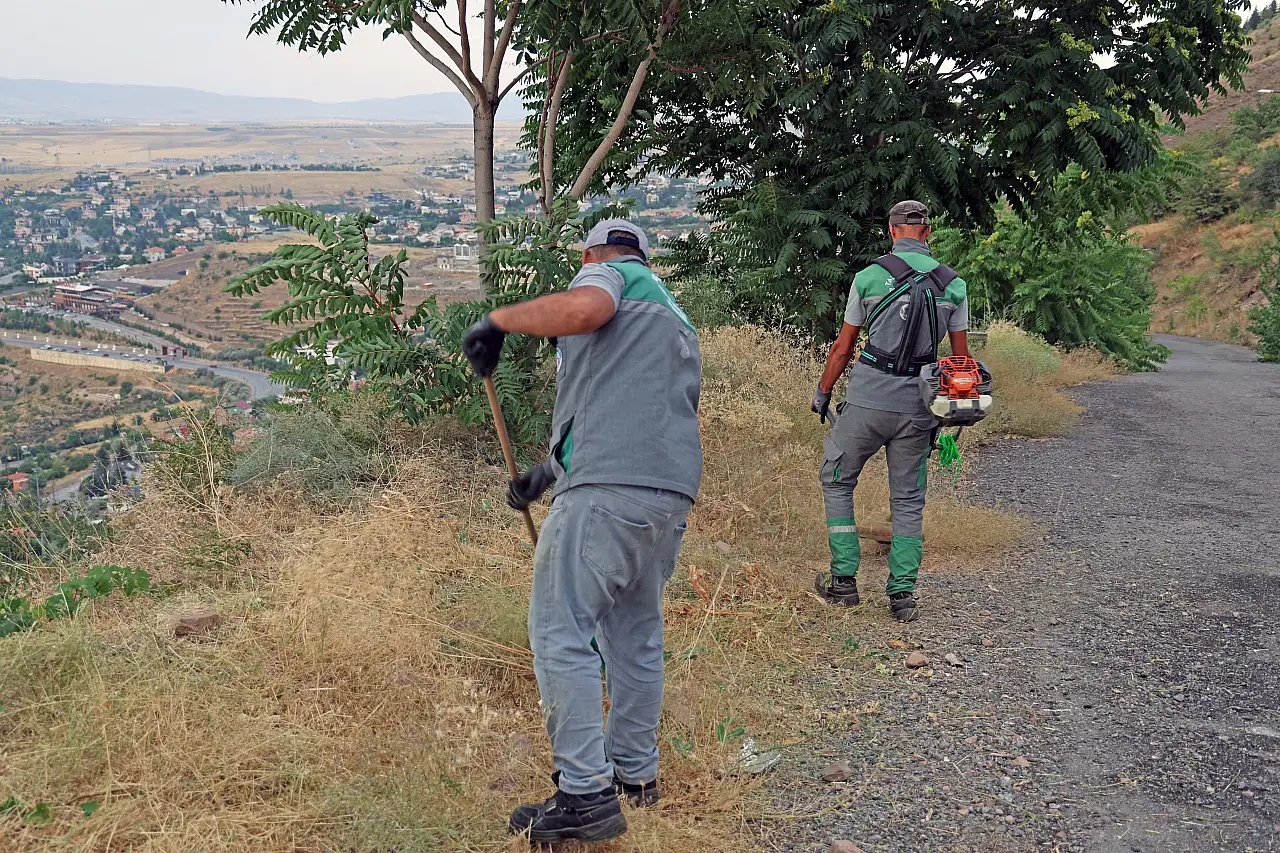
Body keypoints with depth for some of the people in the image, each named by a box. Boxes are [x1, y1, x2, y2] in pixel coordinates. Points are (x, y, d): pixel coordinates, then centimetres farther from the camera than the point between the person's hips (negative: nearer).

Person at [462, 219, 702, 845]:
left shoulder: (606, 272, 9)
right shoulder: (675, 320, 34)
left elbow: (584, 307, -18)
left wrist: (499, 319, -4)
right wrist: (550, 473, 36)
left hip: (609, 489, -9)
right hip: (673, 492, 9)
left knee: (560, 635, -6)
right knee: (635, 634, 18)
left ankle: (586, 794, -7)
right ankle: (635, 771, 28)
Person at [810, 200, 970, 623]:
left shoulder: (869, 276, -2)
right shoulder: (953, 284, 5)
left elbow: (844, 346, 3)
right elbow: (961, 356, 7)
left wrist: (822, 392, 16)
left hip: (868, 399, -2)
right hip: (918, 404, 3)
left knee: (837, 481, 15)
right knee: (908, 499, 12)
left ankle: (844, 580, 14)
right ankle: (902, 594, 12)